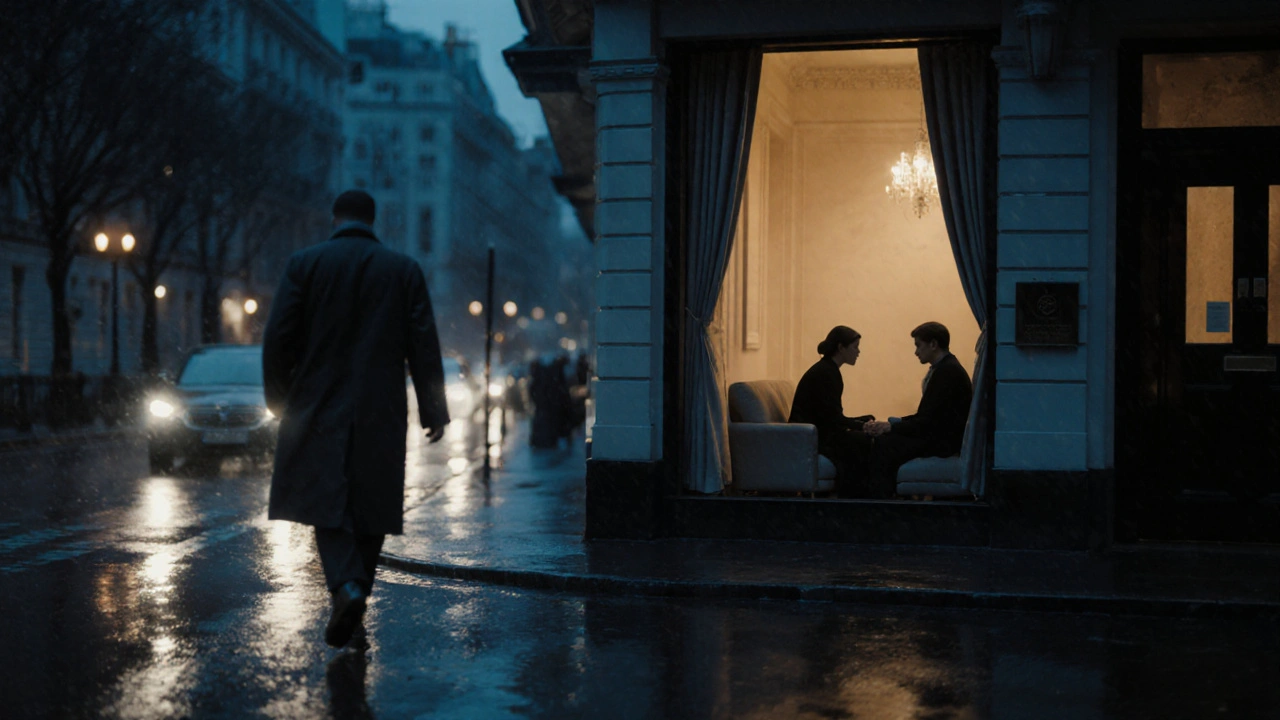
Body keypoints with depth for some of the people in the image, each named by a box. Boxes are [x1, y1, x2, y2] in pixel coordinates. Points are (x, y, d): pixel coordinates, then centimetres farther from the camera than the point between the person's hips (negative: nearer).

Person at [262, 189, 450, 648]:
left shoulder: (305, 264, 0)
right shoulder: (404, 270, 3)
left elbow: (278, 338, -2)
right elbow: (423, 345, 0)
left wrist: (279, 399, 11)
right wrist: (432, 408, 6)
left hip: (319, 409, -1)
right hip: (380, 413, 1)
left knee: (327, 505, -1)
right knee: (370, 508, 12)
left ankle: (347, 587, -22)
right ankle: (357, 587, 19)